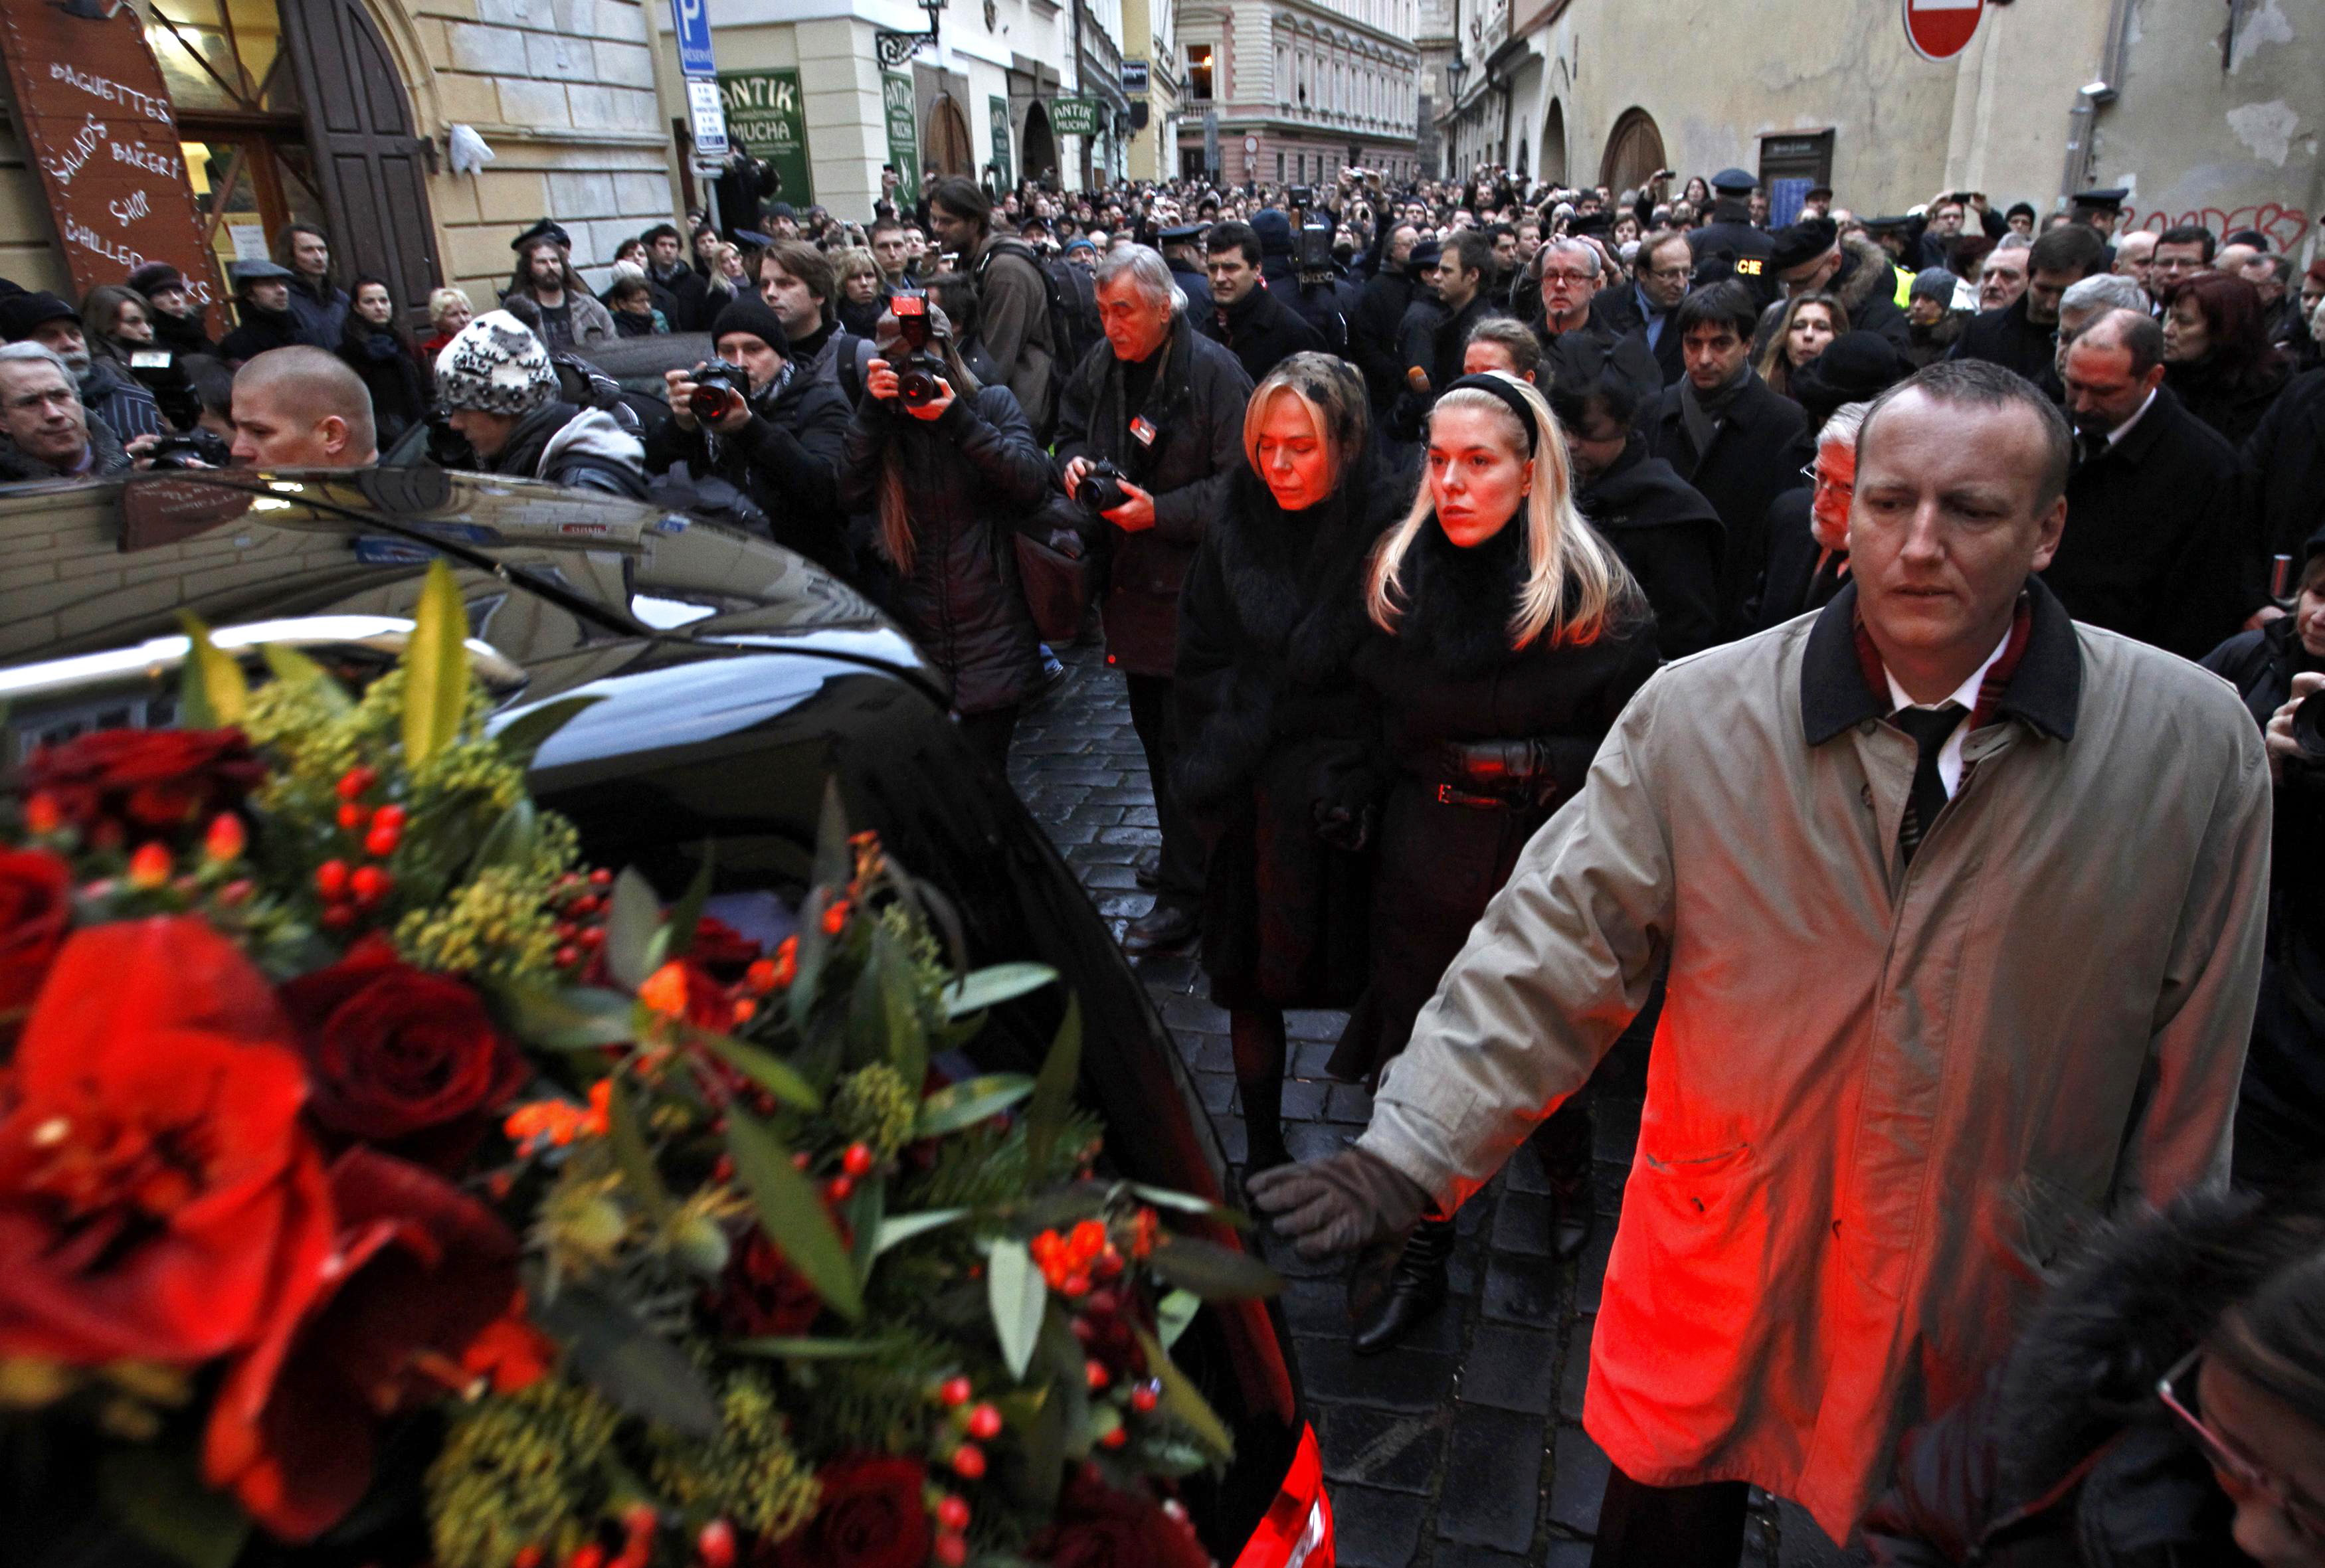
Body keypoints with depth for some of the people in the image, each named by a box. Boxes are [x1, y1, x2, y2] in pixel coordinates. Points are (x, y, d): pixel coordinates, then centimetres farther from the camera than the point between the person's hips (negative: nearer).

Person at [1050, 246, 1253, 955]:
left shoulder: (1213, 372, -15)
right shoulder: (1101, 367, 7)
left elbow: (1239, 481, -16)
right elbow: (1070, 430, 23)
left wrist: (1161, 512, -24)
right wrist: (1072, 463, 1)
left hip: (1190, 587, -8)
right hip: (1131, 583, 8)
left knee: (1185, 743, -3)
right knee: (1153, 730, 19)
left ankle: (1184, 894, 6)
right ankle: (1183, 857, 37)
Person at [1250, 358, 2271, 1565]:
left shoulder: (2195, 745, -11)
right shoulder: (1695, 715, -14)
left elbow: (2188, 1071, -3)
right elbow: (1556, 946, -13)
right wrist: (1406, 1158, -19)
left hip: (1989, 1306, 1)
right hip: (1715, 1269, 0)